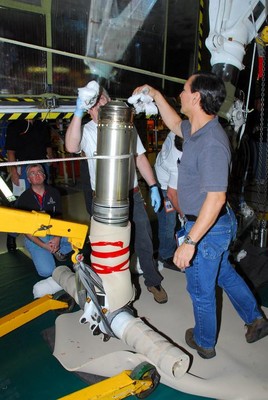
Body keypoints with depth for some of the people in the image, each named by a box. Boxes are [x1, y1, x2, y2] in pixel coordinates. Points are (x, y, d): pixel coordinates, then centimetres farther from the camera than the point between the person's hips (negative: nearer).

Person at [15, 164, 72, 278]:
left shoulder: (54, 192, 1)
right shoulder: (23, 199, -10)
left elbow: (59, 217, 2)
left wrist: (57, 238, -16)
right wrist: (44, 245, -21)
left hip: (54, 233, 4)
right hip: (35, 237, -3)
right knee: (47, 271, -20)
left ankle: (58, 251, 6)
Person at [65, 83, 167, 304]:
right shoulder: (86, 131, -3)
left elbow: (140, 158, 7)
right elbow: (71, 147, -26)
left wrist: (153, 186, 1)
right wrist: (78, 112, -32)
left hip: (132, 196, 2)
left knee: (144, 242, 11)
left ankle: (153, 281, 32)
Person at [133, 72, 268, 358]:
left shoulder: (212, 143, -30)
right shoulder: (196, 130, 1)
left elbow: (216, 198, -32)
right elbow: (175, 125, 24)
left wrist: (190, 241, -31)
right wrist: (156, 96, 20)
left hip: (207, 228, -9)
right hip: (218, 225, 9)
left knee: (201, 290, 13)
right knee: (224, 273, 29)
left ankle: (204, 343, 38)